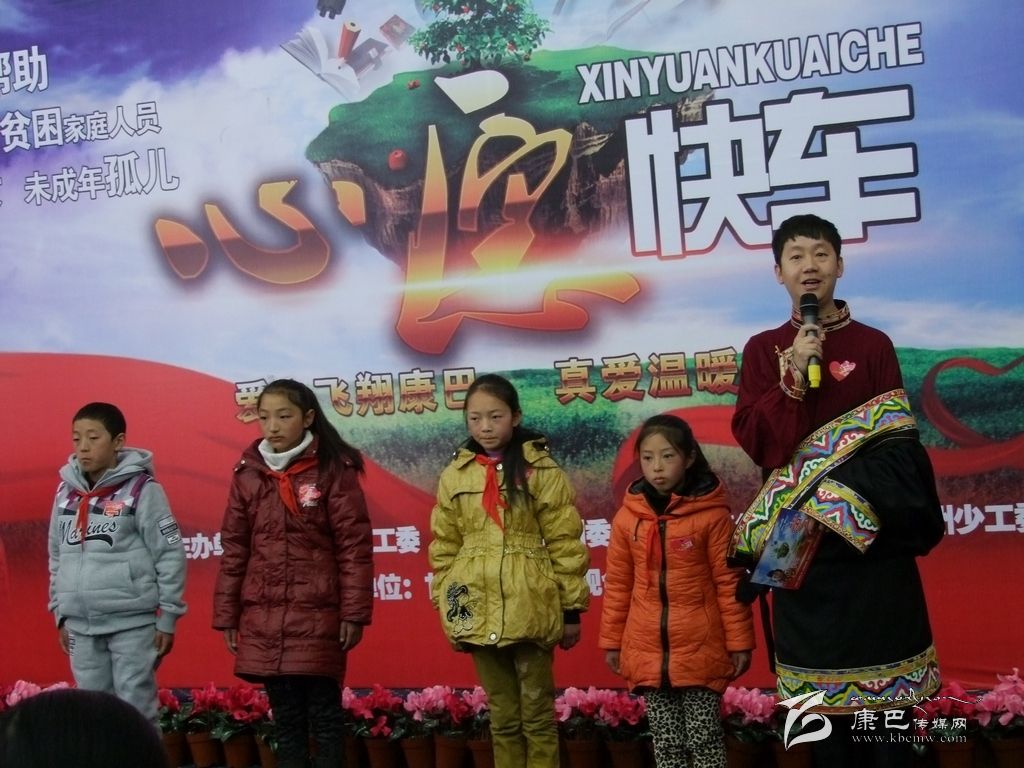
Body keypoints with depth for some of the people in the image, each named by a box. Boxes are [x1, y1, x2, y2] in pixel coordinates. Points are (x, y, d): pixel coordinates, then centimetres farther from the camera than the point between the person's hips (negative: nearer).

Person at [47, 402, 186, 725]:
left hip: (133, 622, -5)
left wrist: (167, 617, -7)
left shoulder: (141, 489, -7)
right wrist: (60, 614, 15)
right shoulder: (67, 490, 9)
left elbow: (170, 556, -7)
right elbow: (57, 557, 16)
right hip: (81, 625, 5)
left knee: (136, 710, -1)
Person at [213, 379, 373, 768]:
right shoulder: (248, 474, 8)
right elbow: (234, 550, 12)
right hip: (263, 618, 4)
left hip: (318, 615, -4)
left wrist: (353, 613, -9)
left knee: (324, 717, 1)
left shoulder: (333, 470, -4)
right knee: (285, 719, 10)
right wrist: (226, 615, 9)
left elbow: (354, 546, -5)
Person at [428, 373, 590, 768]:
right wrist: (447, 613, 7)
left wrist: (572, 609, -4)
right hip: (478, 614, 3)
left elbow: (565, 544, -3)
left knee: (537, 712, 6)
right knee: (502, 716, 13)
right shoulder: (454, 476, 6)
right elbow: (443, 549, 10)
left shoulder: (541, 471, -4)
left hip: (530, 611, -3)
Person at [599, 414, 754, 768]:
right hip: (648, 653, 3)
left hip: (700, 651, -3)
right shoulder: (627, 517, 3)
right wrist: (611, 640, 11)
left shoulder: (711, 513, -7)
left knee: (704, 740, 4)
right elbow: (618, 585, 10)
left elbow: (729, 583, -4)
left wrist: (739, 642, -4)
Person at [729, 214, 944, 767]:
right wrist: (794, 376, -13)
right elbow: (753, 439, -2)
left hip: (871, 530, -1)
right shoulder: (764, 350, 8)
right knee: (821, 696, 4)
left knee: (886, 699, -3)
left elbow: (897, 439, 2)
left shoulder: (873, 345, 5)